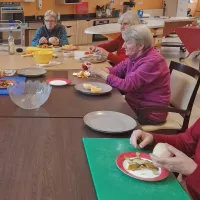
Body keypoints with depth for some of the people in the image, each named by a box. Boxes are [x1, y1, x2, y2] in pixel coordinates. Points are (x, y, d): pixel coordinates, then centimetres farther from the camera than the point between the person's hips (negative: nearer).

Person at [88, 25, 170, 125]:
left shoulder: (152, 61, -25)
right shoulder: (136, 56, 2)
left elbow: (127, 85, -29)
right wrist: (98, 69, -13)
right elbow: (117, 70, 5)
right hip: (136, 103, 7)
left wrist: (101, 73, -23)